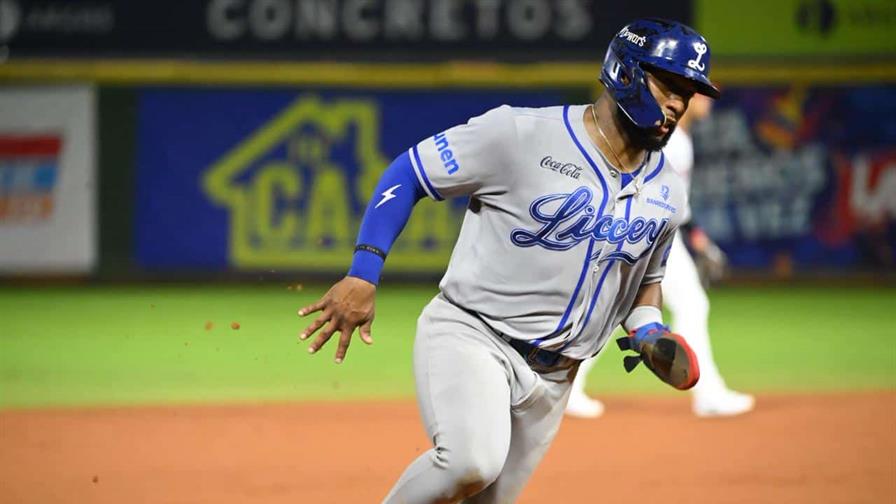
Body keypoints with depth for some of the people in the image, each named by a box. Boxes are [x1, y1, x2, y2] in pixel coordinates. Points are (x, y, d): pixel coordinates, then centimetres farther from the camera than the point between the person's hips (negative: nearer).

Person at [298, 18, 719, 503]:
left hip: (550, 378, 6)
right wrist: (362, 275, -17)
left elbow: (646, 277, 25)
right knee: (472, 462, -32)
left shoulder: (666, 192, 8)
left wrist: (648, 328, 2)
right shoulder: (522, 134, -12)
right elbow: (407, 173, -7)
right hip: (470, 335, -6)